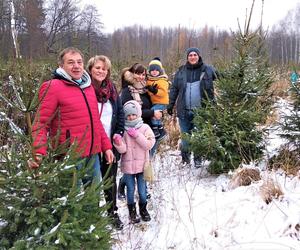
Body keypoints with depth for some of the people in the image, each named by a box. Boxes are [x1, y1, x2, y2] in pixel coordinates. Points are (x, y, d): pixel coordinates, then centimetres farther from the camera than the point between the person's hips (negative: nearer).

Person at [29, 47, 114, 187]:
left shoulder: (88, 86, 14)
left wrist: (106, 146, 17)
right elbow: (41, 124, -11)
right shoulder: (53, 87, -7)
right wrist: (39, 154, -25)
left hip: (93, 155, 7)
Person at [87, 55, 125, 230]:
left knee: (111, 180, 15)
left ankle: (113, 213, 30)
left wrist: (119, 133, 1)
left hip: (111, 144, 4)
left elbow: (120, 112, 13)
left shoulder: (112, 89, 7)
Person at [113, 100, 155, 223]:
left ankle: (143, 209, 32)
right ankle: (132, 211, 27)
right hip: (128, 166, 0)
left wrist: (136, 135, -17)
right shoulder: (123, 130, -2)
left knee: (142, 190, 9)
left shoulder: (145, 128, -2)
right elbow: (123, 149, -7)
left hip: (141, 165, 0)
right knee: (130, 190, 9)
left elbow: (149, 144, -11)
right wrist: (118, 142, -28)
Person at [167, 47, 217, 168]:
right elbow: (174, 88, 10)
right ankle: (185, 157, 23)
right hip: (184, 111, 1)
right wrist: (170, 104, 9)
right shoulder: (181, 71, 7)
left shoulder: (207, 70, 2)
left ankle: (198, 159, 21)